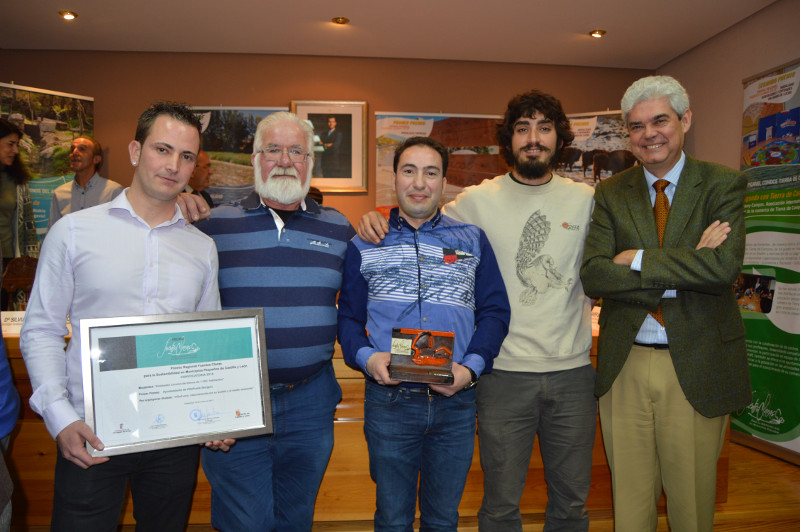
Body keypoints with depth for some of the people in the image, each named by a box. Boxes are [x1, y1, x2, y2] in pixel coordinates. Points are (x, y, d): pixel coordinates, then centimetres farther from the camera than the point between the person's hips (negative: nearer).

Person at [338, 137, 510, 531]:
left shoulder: (472, 240, 7)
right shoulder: (365, 245, 7)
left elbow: (495, 311, 4)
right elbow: (348, 316, 6)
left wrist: (472, 366, -11)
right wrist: (366, 357, -14)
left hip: (456, 400, 1)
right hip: (389, 399, 0)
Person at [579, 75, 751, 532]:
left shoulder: (724, 184, -1)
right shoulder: (611, 194, 4)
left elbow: (725, 266, -18)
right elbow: (593, 276, -10)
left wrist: (637, 260, -13)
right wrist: (686, 270, -16)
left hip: (697, 367, -1)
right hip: (624, 365, 2)